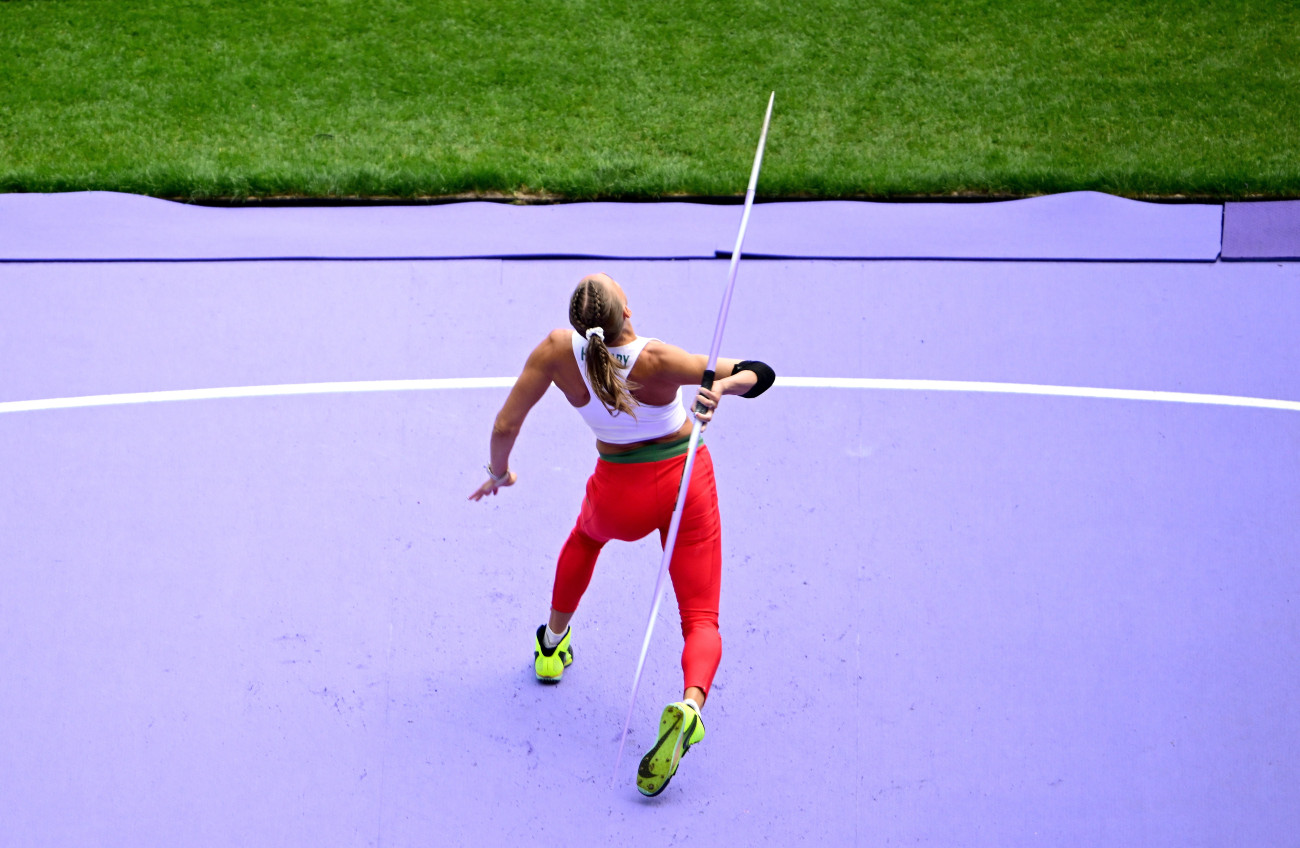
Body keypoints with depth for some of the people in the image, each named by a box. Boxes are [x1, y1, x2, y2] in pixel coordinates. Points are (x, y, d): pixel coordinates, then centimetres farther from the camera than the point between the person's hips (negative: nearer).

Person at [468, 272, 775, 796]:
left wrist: (498, 473, 8)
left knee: (586, 536, 39)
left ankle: (553, 645, 52)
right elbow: (761, 374, -26)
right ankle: (690, 704, -30)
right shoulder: (657, 361, -24)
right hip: (687, 481, -2)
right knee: (701, 621, 0)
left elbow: (505, 426, -11)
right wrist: (724, 386, -46)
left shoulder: (557, 351, -18)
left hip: (620, 494, 2)